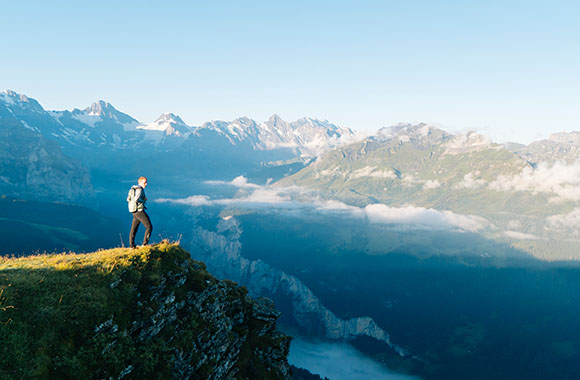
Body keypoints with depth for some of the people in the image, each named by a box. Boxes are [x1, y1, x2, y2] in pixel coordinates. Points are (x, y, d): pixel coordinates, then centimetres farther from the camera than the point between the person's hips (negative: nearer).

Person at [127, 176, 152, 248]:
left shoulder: (133, 188, 15)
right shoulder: (140, 189, -14)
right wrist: (144, 200, -11)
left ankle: (132, 245, 16)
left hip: (134, 211, 10)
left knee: (134, 228, 13)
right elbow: (136, 199, -29)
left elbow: (128, 199, 19)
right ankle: (145, 243, -10)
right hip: (139, 211, -10)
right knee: (149, 227, -6)